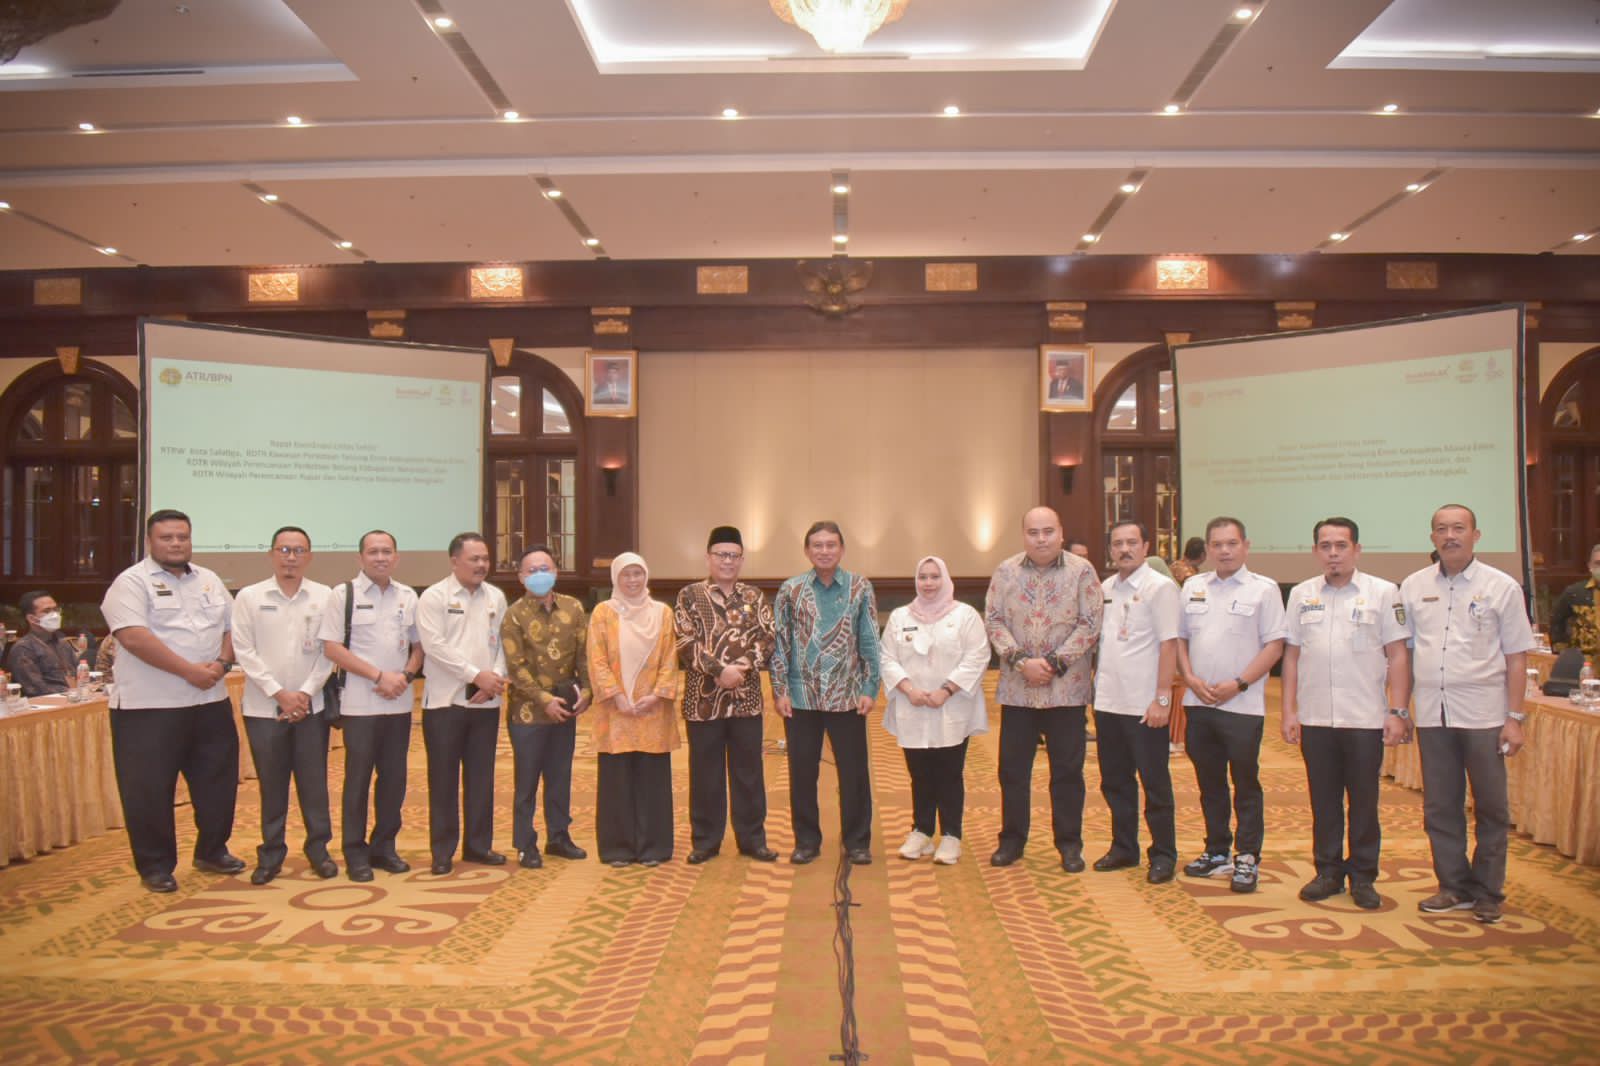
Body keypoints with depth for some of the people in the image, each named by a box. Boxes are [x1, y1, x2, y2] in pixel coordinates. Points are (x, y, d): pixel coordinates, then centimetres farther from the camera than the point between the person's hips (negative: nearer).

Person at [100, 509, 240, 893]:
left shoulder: (210, 581, 13)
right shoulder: (132, 582, -7)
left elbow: (232, 627, 14)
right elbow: (134, 637, -20)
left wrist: (222, 663, -7)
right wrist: (190, 670, -20)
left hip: (210, 701, 6)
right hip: (149, 705, -5)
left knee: (218, 780, 12)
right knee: (149, 789, 2)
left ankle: (212, 851, 29)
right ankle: (155, 866, 16)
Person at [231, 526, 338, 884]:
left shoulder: (324, 596, 1)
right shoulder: (249, 597, 0)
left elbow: (328, 651, 0)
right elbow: (244, 651, -4)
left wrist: (305, 693, -8)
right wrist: (280, 693, -10)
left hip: (311, 705, 0)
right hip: (264, 707, 0)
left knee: (314, 782, 6)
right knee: (272, 785, 8)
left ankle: (318, 849, 18)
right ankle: (271, 854, 19)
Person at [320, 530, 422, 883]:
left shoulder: (408, 596, 9)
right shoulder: (344, 594, -3)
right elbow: (332, 648, -8)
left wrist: (406, 675, -7)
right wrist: (379, 675, -13)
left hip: (399, 704, 4)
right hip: (359, 704, -4)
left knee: (394, 778, 9)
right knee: (358, 779, 2)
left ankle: (384, 847, 21)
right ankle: (356, 853, 12)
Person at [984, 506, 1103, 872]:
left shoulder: (1082, 572, -3)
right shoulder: (1006, 572, 3)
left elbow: (1089, 624, -7)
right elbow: (993, 620, 0)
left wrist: (1054, 663, -14)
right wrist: (1021, 660, -13)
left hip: (1066, 688, -2)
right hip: (1017, 688, 2)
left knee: (1067, 769, 6)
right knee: (1012, 768, 8)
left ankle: (1069, 843, 19)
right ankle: (1011, 839, 21)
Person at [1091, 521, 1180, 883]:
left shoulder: (1159, 588, -8)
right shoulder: (1106, 588, 10)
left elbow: (1169, 645, -12)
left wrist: (1162, 698, -16)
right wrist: (1094, 684, 7)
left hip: (1144, 705, -6)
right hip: (1107, 701, 6)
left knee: (1155, 784, 4)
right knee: (1115, 781, 14)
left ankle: (1163, 855, 15)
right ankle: (1124, 847, 28)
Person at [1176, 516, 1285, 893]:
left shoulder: (1263, 589, -3)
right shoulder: (1192, 587, 10)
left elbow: (1274, 645, -6)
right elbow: (1180, 639, 14)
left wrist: (1239, 684, -14)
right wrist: (1191, 679, -2)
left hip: (1242, 705, -4)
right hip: (1199, 702, 4)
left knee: (1245, 784, 2)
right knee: (1209, 782, 13)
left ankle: (1247, 859, 11)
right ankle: (1216, 851, 25)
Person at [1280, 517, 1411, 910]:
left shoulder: (1383, 592, -1)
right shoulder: (1301, 595, 7)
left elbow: (1398, 656, -2)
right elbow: (1292, 655, 10)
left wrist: (1398, 711, -7)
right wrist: (1289, 711, 5)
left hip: (1366, 718, -2)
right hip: (1315, 717, 3)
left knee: (1364, 801, 6)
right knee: (1324, 801, 10)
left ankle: (1363, 877, 18)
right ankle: (1328, 871, 22)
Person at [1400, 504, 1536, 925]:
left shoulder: (1501, 587, -1)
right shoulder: (1414, 586, 6)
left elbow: (1516, 657, 0)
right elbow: (1402, 652, 11)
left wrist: (1515, 717, -5)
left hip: (1483, 714, -3)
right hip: (1432, 713, 3)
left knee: (1491, 807, 5)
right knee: (1439, 807, 9)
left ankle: (1488, 893, 18)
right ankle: (1454, 887, 21)